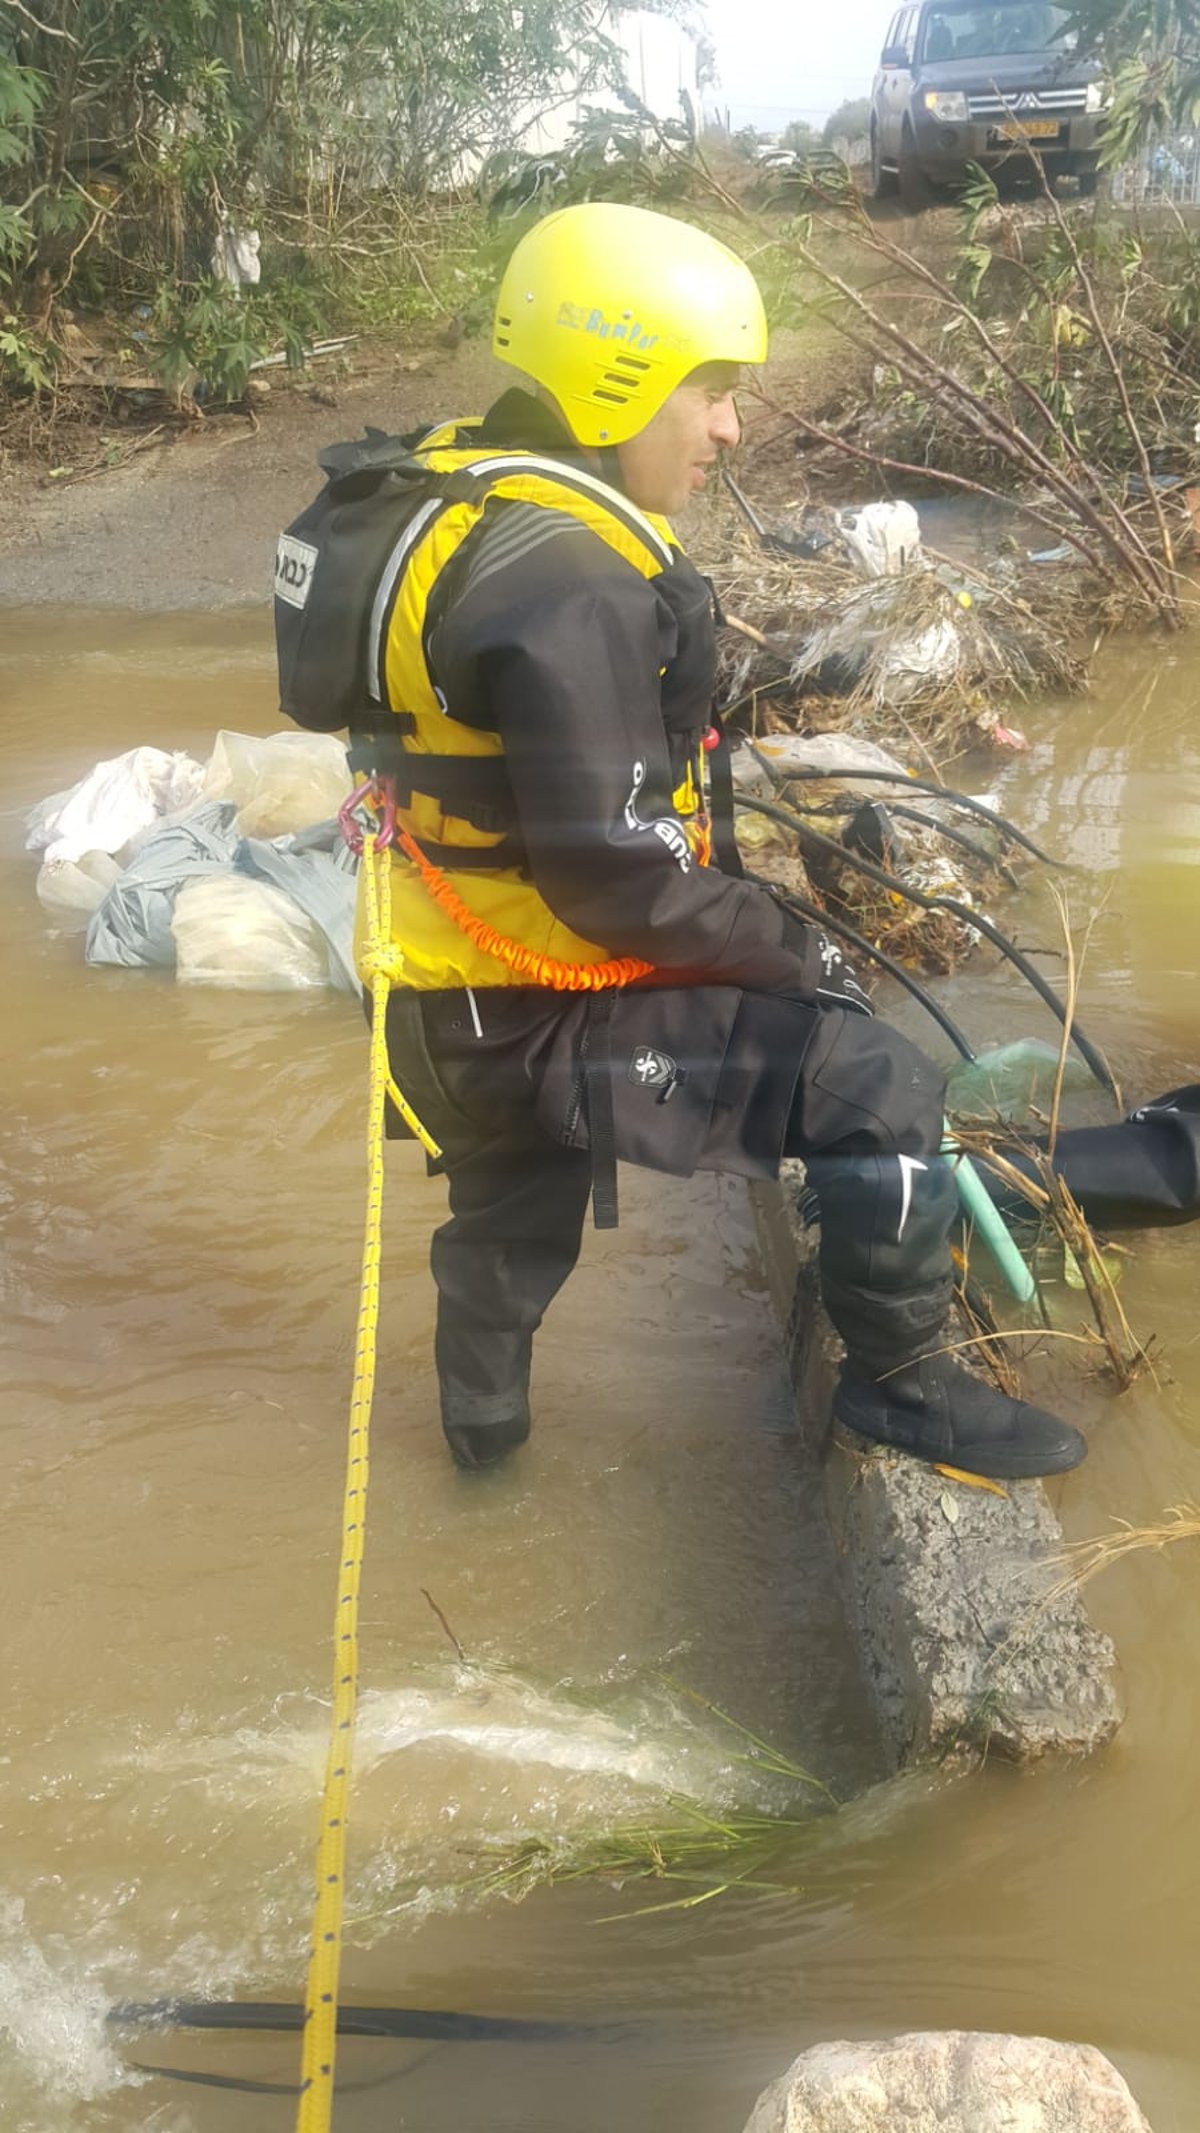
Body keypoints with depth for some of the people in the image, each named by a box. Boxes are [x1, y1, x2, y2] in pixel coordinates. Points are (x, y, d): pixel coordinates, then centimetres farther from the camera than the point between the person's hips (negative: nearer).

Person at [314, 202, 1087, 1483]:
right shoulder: (565, 585, -25)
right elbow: (618, 882, -27)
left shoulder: (466, 497, 6)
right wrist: (796, 953, -13)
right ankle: (900, 1385, 8)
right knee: (878, 1090, -11)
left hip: (460, 988, 10)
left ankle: (483, 1419, 55)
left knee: (509, 1220, 31)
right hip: (539, 1017, -10)